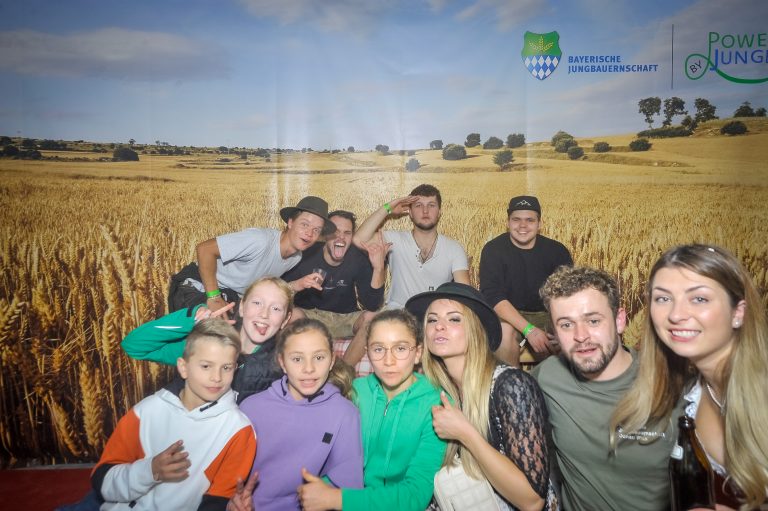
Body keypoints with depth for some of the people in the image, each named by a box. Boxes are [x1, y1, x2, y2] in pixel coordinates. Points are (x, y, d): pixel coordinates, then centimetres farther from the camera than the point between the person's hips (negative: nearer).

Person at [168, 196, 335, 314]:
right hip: (198, 290, -7)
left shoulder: (297, 257, -2)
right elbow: (204, 249, -27)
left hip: (232, 297, 8)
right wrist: (214, 298, -28)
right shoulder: (260, 240, -29)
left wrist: (299, 284, -9)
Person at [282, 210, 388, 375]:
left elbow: (372, 305, -17)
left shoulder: (359, 258, -10)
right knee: (294, 314, -31)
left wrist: (379, 268, -31)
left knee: (371, 318, -26)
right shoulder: (306, 255, -14)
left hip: (345, 319, 2)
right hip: (309, 316, -1)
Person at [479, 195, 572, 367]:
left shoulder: (557, 251, -2)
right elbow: (492, 295, -21)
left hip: (548, 315, 2)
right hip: (508, 315, -2)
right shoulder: (493, 250, -10)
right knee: (505, 330, -34)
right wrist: (529, 330, -32)